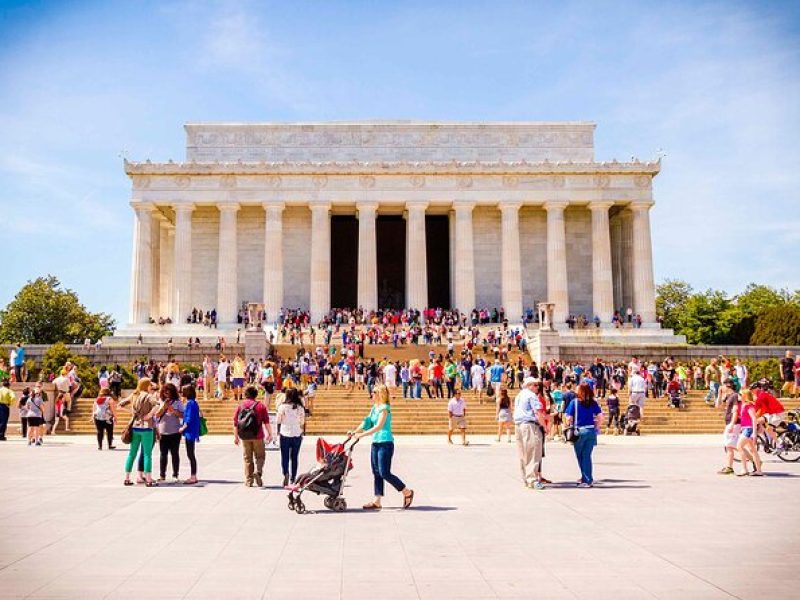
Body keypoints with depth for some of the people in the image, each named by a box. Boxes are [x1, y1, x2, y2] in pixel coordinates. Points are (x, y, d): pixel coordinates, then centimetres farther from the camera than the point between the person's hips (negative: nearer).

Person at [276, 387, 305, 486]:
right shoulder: (300, 407, -3)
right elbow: (302, 422, 5)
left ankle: (286, 474, -18)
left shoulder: (283, 406, -9)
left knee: (284, 456, 4)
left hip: (285, 434, -2)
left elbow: (278, 421, -1)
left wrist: (278, 431, 13)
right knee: (294, 457, 10)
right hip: (297, 434, 2)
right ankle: (293, 478, 15)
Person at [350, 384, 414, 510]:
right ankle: (377, 501, 11)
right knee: (376, 473, 7)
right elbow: (367, 423, 15)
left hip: (385, 443, -9)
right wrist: (354, 432, 3)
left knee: (384, 473, -9)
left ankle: (407, 492, 5)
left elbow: (379, 426, -21)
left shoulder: (384, 408, -12)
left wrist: (361, 434, -23)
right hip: (375, 443, 9)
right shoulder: (374, 407, 13)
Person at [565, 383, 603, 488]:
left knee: (580, 456, 8)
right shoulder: (593, 403, 3)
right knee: (587, 456, 10)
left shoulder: (574, 402, -5)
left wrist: (569, 428, 7)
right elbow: (600, 417, -1)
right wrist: (597, 428, 9)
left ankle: (587, 480, 8)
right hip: (591, 431, 3)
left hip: (579, 431, -3)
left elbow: (569, 418, -8)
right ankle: (587, 478, 13)